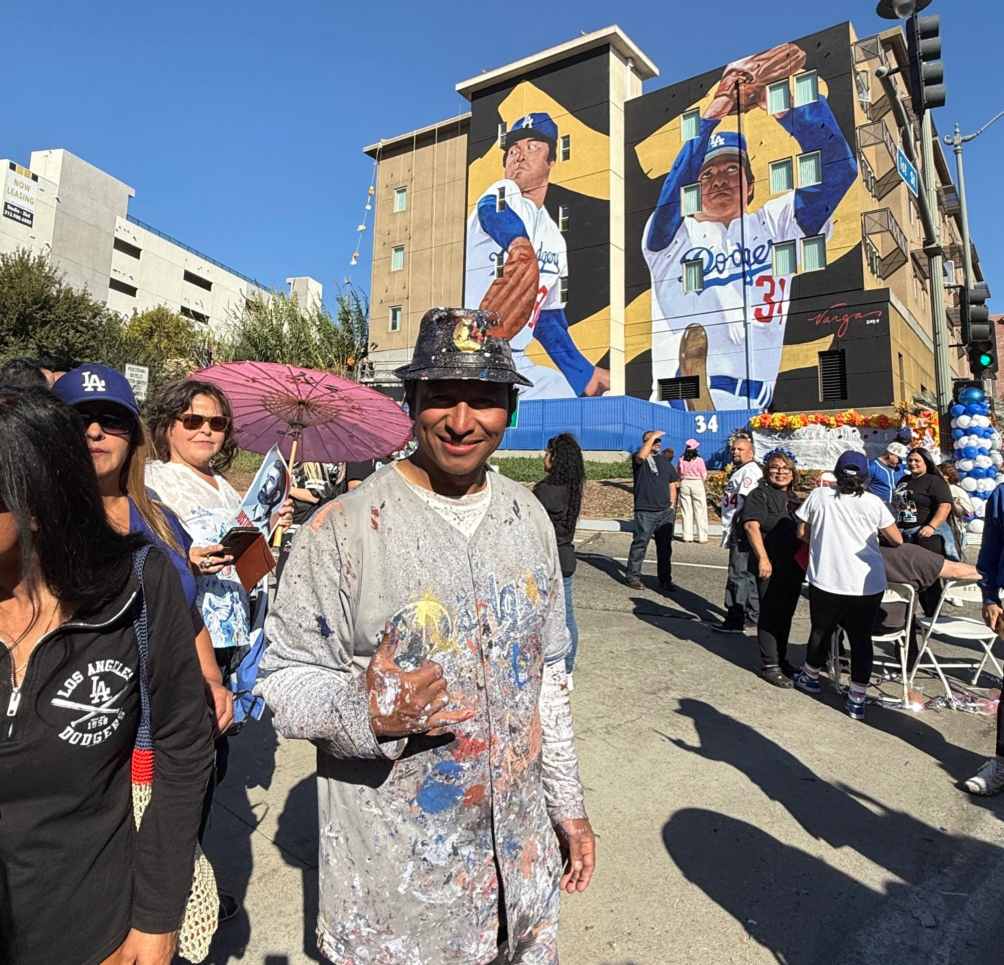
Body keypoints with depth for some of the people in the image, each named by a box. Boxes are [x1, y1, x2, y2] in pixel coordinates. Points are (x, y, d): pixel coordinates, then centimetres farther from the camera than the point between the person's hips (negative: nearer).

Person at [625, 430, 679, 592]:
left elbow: (672, 485, 17)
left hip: (665, 511, 6)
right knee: (640, 544, -2)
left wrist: (672, 505, 8)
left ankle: (665, 580, 21)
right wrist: (652, 437, -20)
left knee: (665, 547, 11)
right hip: (645, 511, -6)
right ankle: (633, 576, 10)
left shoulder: (664, 461, 15)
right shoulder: (638, 459, -3)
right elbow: (641, 456, -30)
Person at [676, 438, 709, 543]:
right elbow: (704, 475, -4)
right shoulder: (699, 460, -10)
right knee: (700, 511, 5)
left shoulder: (681, 460, -3)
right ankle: (702, 537, 7)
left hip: (684, 484, 2)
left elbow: (677, 473, 4)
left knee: (686, 511, 8)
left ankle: (687, 536, 10)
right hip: (697, 484, -2)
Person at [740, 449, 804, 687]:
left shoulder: (794, 498, 16)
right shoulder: (760, 495, -7)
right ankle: (770, 666, 6)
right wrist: (763, 558, -26)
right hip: (771, 567, -7)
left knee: (786, 614, 15)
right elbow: (751, 525, -19)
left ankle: (781, 659, 28)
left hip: (794, 567, 7)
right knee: (770, 615, -1)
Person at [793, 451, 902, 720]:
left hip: (825, 581, 0)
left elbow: (802, 533, 3)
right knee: (861, 639, 10)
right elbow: (897, 540, 2)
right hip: (867, 585, 0)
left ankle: (810, 677, 37)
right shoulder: (873, 502, -6)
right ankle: (857, 700, 15)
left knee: (821, 631, 19)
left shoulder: (819, 495, -4)